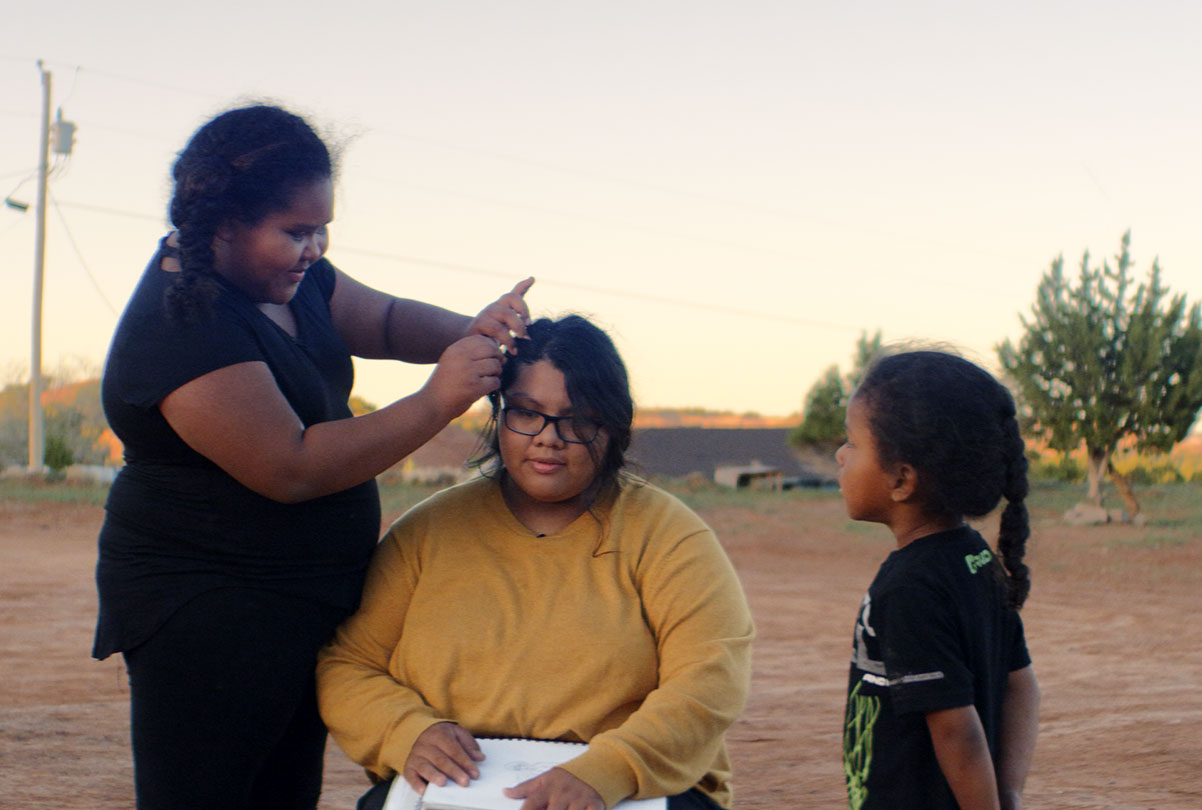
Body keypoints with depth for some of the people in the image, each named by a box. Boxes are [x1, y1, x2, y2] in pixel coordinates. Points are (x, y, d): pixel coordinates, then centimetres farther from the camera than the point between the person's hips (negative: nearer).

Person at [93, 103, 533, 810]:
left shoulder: (286, 273, 5)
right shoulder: (179, 328, -24)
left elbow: (384, 320, 12)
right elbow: (290, 469, -27)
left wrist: (470, 333, -10)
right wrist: (436, 404, -29)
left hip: (304, 607, 10)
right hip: (204, 613, -10)